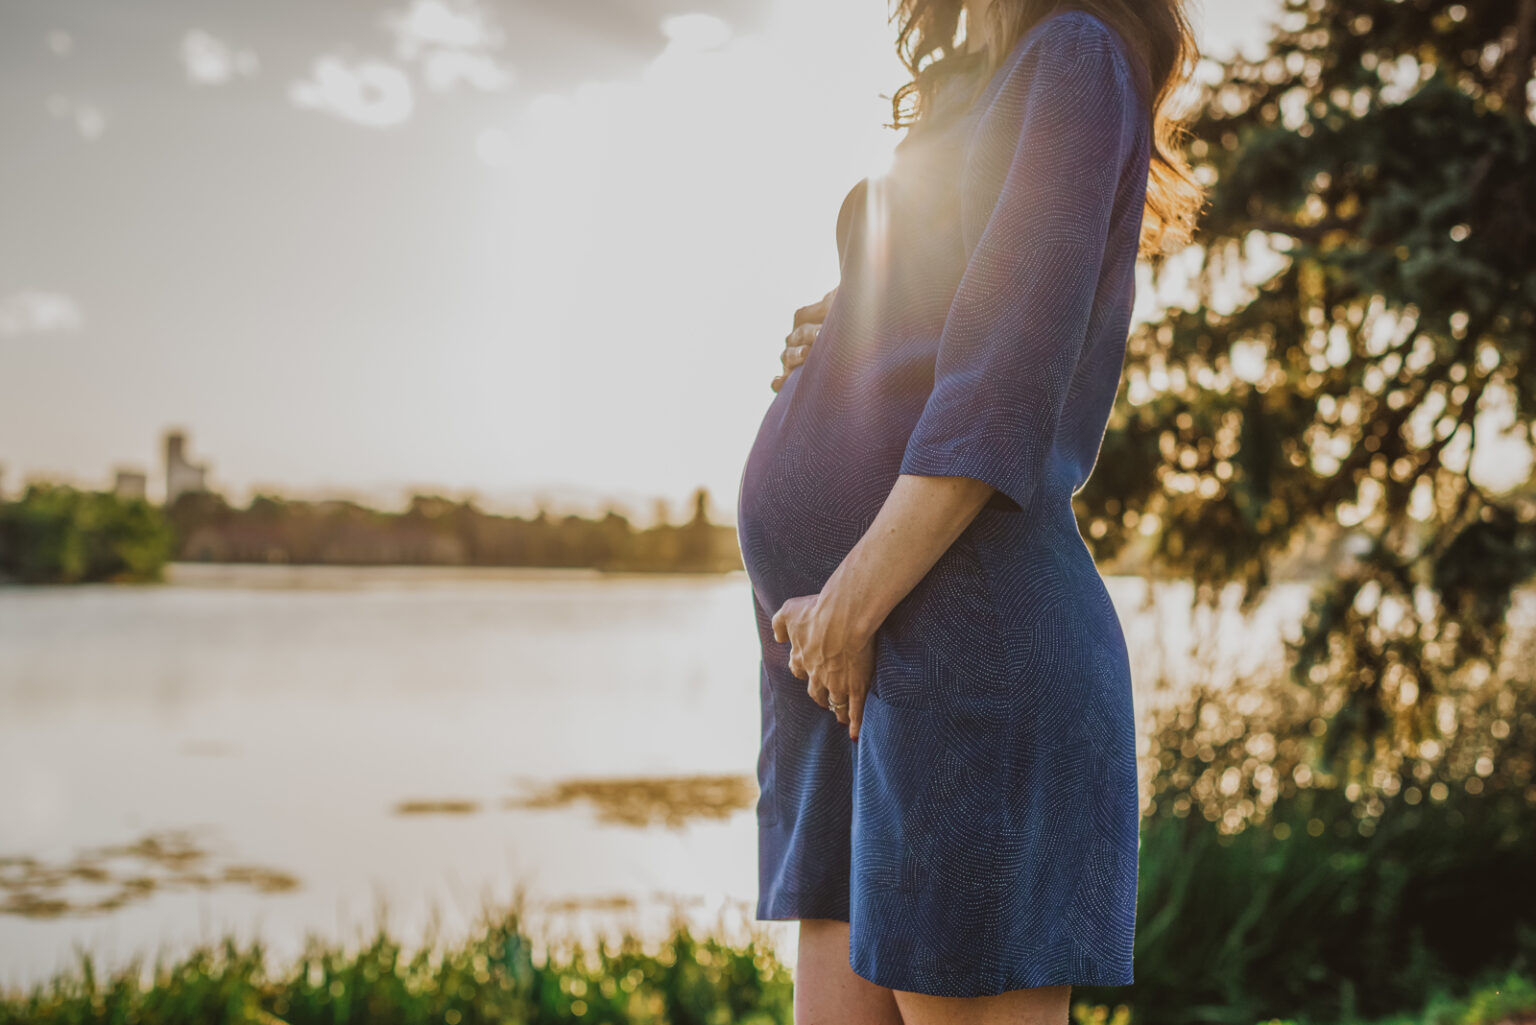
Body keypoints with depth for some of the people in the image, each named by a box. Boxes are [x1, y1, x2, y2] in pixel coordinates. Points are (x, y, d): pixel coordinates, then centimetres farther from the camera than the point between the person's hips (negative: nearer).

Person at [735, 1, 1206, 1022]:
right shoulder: (970, 106, 25)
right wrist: (835, 358, 10)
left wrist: (855, 600, -14)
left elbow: (1010, 375, -13)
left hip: (955, 630, -9)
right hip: (844, 665, 9)